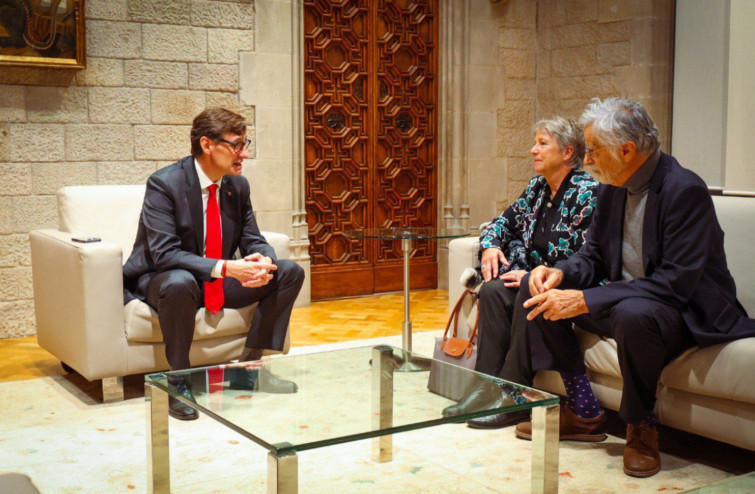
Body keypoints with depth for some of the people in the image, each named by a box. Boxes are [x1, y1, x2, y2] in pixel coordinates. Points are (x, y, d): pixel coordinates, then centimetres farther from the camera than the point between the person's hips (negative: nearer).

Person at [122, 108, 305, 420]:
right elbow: (165, 254, -28)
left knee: (290, 272, -5)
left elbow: (252, 240, 5)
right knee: (180, 282, -42)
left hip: (219, 282, 7)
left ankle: (250, 366, 0)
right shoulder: (163, 184, -20)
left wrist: (263, 260, -22)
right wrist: (226, 268, -38)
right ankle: (179, 380, -22)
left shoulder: (238, 185, 0)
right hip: (161, 280, -7)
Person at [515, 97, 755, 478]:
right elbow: (593, 256, 12)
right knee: (536, 288, -2)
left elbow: (677, 282, -29)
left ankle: (641, 427, -13)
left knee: (633, 314, -40)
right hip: (624, 301, 9)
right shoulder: (613, 188, 3)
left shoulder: (685, 190, -22)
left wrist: (584, 300, -31)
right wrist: (560, 274, -13)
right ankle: (583, 412, 0)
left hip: (687, 311, -8)